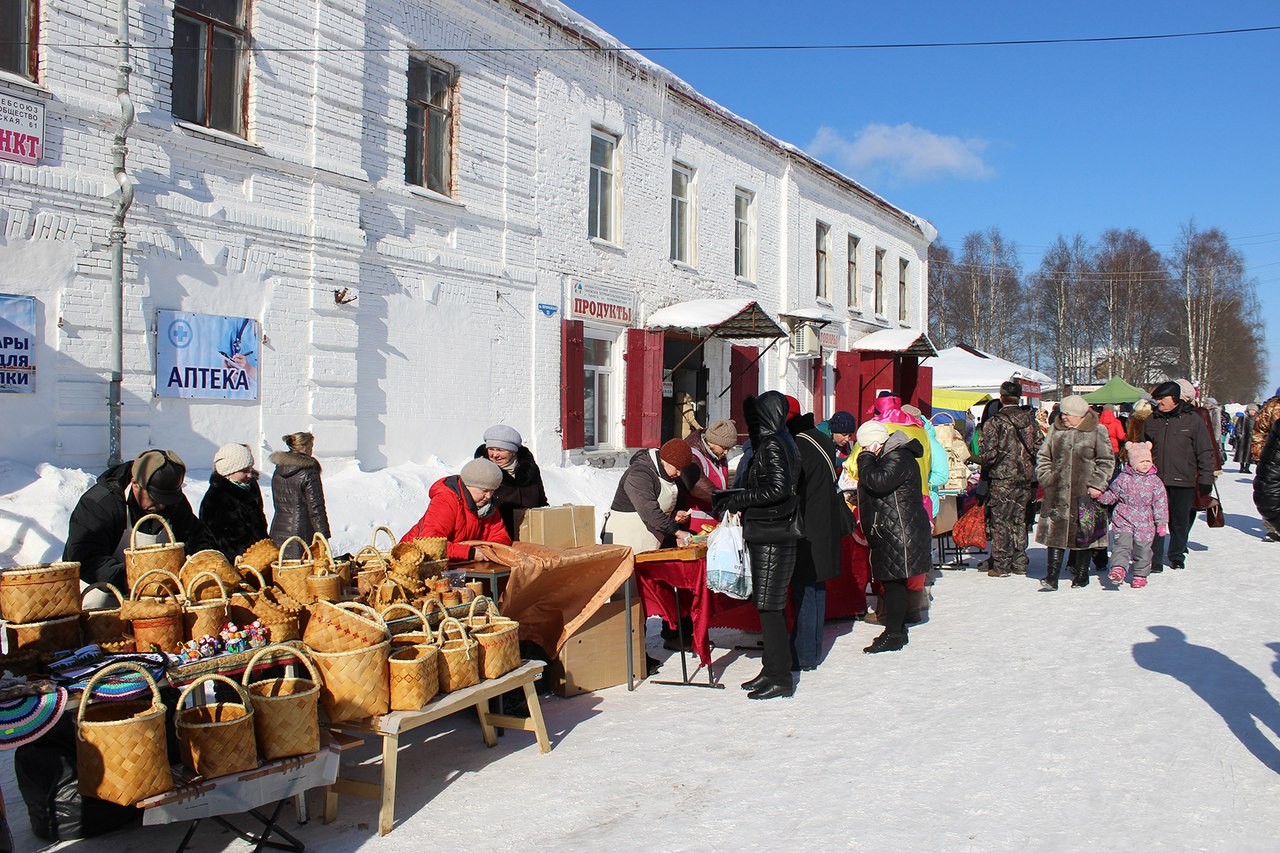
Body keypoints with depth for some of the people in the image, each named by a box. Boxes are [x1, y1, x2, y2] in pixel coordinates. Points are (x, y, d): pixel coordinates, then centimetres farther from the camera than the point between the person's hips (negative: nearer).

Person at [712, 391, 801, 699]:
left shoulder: (772, 445, -14)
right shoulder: (777, 442, 14)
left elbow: (778, 489, -23)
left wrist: (737, 499, -15)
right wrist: (734, 498, 17)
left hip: (772, 537, -10)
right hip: (773, 533, 10)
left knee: (769, 607, -5)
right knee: (770, 605, 14)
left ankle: (780, 679, 1)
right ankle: (773, 670, 22)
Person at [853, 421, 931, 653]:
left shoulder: (898, 458, -15)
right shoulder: (889, 457, 18)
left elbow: (878, 482, -27)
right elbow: (873, 486, 25)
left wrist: (866, 458, -15)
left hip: (900, 532, -11)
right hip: (890, 532, 11)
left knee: (893, 581, -8)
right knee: (892, 581, 15)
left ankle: (893, 635, -4)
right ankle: (898, 629, 23)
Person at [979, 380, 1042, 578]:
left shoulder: (995, 422, -10)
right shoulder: (1030, 419, 5)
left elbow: (989, 453, -14)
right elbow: (1039, 447, 6)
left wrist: (985, 469, 4)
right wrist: (1029, 466, 18)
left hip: (1003, 479, -5)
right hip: (1027, 478, 5)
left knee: (1000, 521, 1)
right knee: (1019, 520, 14)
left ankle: (1001, 566, 1)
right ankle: (1019, 563, 19)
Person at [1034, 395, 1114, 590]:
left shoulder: (1097, 432, -2)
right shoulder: (1055, 430, 8)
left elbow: (1106, 461, -1)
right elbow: (1043, 456, 15)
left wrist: (1097, 484, -9)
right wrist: (1046, 477, 1)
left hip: (1084, 492, -2)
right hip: (1057, 492, 3)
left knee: (1083, 533, 7)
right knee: (1055, 531, -3)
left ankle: (1081, 574, 21)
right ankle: (1052, 576, -2)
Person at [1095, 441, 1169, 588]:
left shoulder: (1155, 481, 2)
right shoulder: (1123, 478, 1)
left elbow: (1160, 503, 4)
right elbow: (1111, 495, 11)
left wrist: (1162, 523, 1)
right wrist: (1099, 495, -8)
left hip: (1145, 523, 1)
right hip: (1123, 521, -1)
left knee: (1142, 549, 7)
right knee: (1122, 545, -17)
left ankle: (1140, 575, 23)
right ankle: (1118, 569, -29)